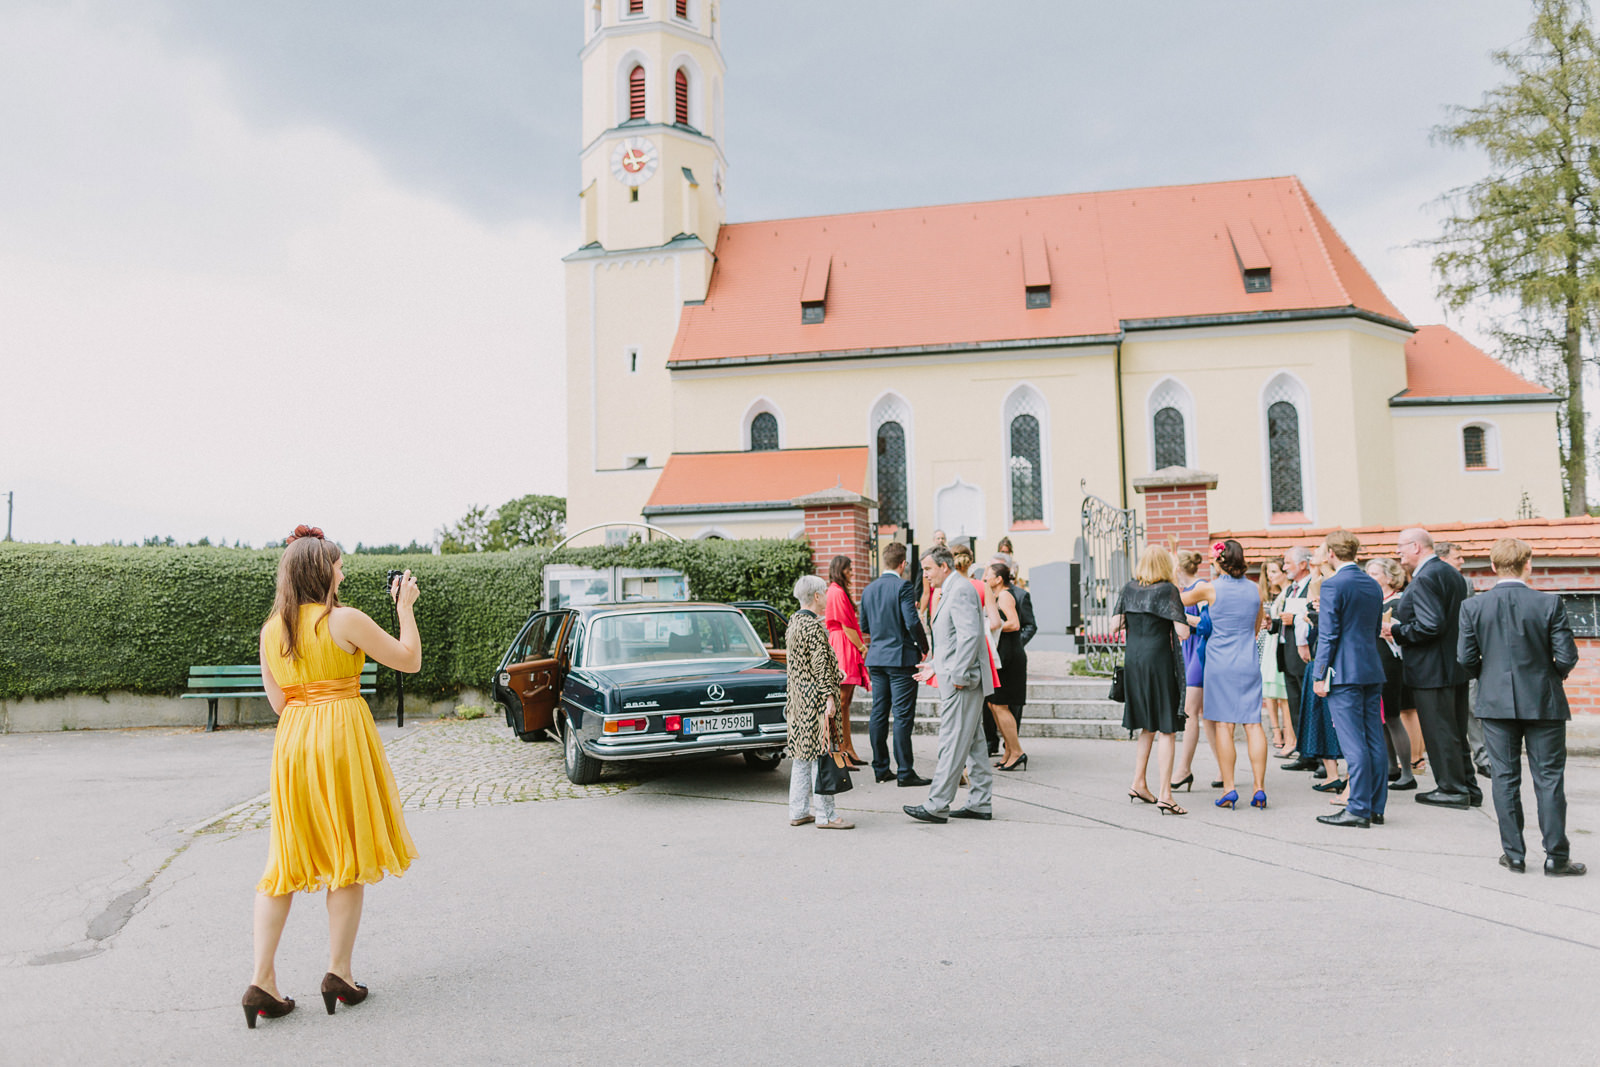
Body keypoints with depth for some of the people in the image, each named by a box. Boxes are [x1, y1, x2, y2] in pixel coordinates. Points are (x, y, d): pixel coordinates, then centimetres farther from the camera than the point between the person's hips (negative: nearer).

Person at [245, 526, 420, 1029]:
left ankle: (262, 980, 8)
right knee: (349, 857, 6)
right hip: (342, 735, -5)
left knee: (285, 859, 11)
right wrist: (405, 606, 5)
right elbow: (410, 660, -3)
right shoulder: (345, 620, -10)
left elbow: (278, 701, 11)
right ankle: (338, 974, 11)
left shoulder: (271, 630, 8)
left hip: (291, 739, 5)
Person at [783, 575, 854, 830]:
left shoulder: (794, 621, 12)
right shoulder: (814, 626, -16)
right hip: (815, 698, -10)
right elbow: (820, 666, -19)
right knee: (821, 752, -4)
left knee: (802, 754, 13)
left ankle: (798, 811, 18)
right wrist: (829, 697, -18)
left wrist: (835, 671, 27)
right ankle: (825, 815, 0)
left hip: (798, 698, 10)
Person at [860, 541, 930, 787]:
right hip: (901, 657, -6)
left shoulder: (869, 589, 9)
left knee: (878, 714, 10)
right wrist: (924, 648, -5)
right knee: (902, 715, -4)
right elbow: (912, 622, -19)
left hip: (876, 658, 7)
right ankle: (905, 772, -1)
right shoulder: (903, 586, -12)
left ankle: (880, 768, 16)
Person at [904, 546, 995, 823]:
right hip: (955, 678, 11)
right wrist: (935, 665, 23)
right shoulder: (951, 592, 19)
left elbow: (970, 635, -22)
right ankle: (981, 803, 17)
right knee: (972, 742, 12)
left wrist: (959, 675, -22)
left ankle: (937, 805, -4)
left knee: (953, 743, -7)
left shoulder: (960, 590, -13)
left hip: (961, 684, -11)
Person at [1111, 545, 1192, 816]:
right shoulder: (1168, 590, -7)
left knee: (1148, 726, 19)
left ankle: (1138, 783, 23)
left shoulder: (1128, 589, 7)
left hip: (1132, 661, 6)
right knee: (1166, 729, -2)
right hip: (1159, 659, -5)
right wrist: (1182, 618, 8)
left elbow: (1114, 626, 6)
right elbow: (1183, 632, -12)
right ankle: (1165, 795, -5)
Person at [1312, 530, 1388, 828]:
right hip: (1372, 669, 8)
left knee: (1353, 743, -5)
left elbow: (1328, 634, -13)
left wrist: (1319, 675, -8)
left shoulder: (1332, 585, -11)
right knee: (1374, 741, 9)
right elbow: (1376, 629, 20)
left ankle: (1358, 809, -2)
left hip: (1344, 672, -8)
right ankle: (1376, 808, 15)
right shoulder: (1373, 585, 12)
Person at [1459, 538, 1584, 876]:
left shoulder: (1472, 607, -5)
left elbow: (1466, 658, -5)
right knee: (1549, 779, 7)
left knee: (1505, 778, 8)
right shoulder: (1550, 603, -9)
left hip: (1496, 703, 1)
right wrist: (1556, 674, 12)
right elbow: (1566, 657, -10)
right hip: (1543, 702, -1)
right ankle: (1556, 857, 10)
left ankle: (1513, 854, 13)